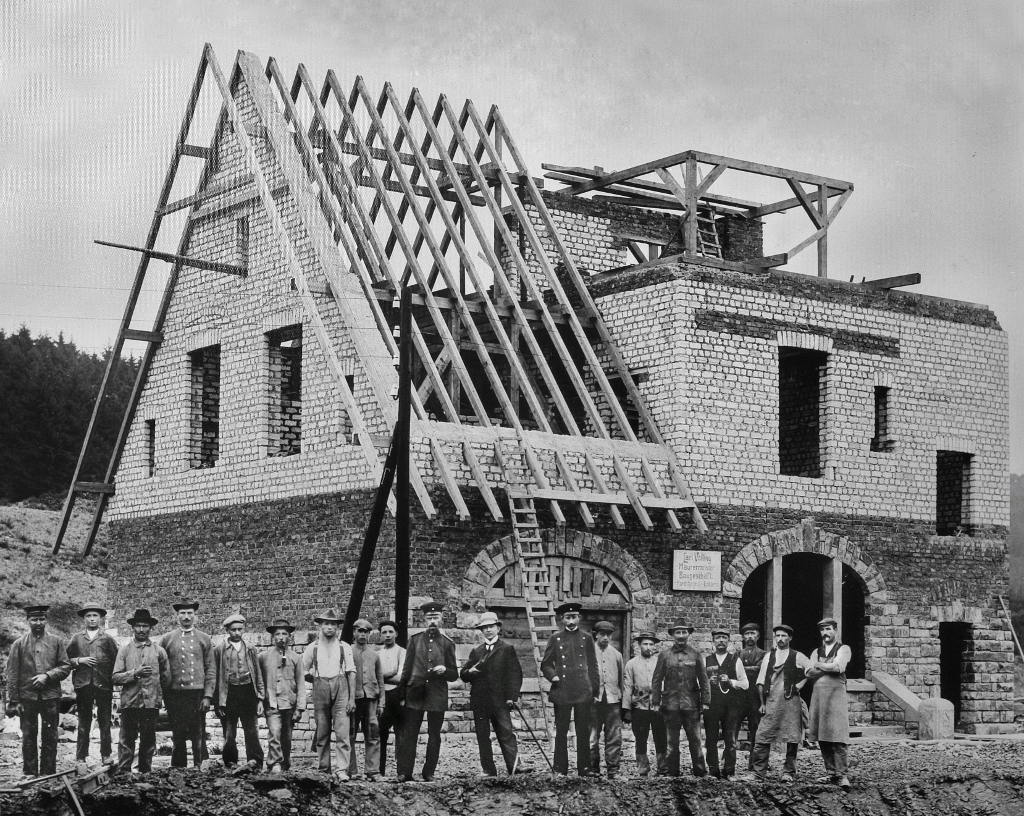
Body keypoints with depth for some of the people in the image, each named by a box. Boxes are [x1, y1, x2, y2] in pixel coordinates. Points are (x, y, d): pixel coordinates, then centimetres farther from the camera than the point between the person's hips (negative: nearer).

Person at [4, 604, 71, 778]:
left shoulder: (57, 642, 6)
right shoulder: (19, 644, 4)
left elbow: (66, 667, 3)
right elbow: (12, 675, 2)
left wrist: (47, 676, -14)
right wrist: (13, 701, -4)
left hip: (51, 697, 0)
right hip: (27, 697, 0)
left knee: (50, 737, 4)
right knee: (28, 737, 4)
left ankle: (49, 774, 11)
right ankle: (29, 774, 10)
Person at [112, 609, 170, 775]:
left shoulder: (159, 651, 8)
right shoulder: (124, 650, 5)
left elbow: (166, 678, 15)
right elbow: (116, 677, -2)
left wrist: (158, 695, 10)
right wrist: (135, 673, -13)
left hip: (151, 703, 1)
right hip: (129, 703, -1)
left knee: (148, 741, 6)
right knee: (126, 740, -2)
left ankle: (146, 773, 14)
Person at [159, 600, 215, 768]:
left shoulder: (204, 639, 9)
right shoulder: (167, 639, 7)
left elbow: (211, 669, 7)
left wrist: (208, 696, -2)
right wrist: (163, 697, 0)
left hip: (198, 694, 0)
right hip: (175, 695, 0)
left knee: (199, 737, 1)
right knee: (178, 736, 2)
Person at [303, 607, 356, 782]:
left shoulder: (344, 647, 6)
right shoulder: (312, 648, 8)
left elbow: (351, 673, 3)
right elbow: (303, 672, 16)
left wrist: (352, 698, -3)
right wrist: (317, 681, 7)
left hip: (341, 691, -1)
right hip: (320, 693, 1)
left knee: (342, 733, -10)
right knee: (322, 734, 5)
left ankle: (341, 770, -13)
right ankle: (323, 770, 12)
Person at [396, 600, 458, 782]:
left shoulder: (447, 643, 6)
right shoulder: (415, 639, 8)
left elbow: (454, 675, 9)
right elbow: (407, 669, 11)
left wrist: (444, 670, -13)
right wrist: (402, 693, 6)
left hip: (437, 696, 0)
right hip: (415, 693, 0)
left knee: (434, 735, 3)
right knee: (409, 734, -4)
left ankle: (429, 773, 9)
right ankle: (404, 772, -3)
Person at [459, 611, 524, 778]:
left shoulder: (507, 648, 6)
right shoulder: (476, 652, 18)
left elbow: (515, 674, 0)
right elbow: (463, 675, 17)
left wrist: (512, 696, -10)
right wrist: (469, 672, -7)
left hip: (500, 701, -4)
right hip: (480, 702, 4)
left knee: (506, 735, -11)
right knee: (482, 738, 3)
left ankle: (514, 768, -14)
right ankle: (488, 771, 6)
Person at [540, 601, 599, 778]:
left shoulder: (586, 638, 9)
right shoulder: (555, 639, 7)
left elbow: (593, 666, 11)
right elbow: (545, 664, 10)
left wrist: (595, 690, 6)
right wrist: (552, 676, -10)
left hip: (583, 692, 0)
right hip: (562, 691, 0)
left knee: (584, 732, 2)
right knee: (561, 732, 1)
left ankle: (584, 769, 7)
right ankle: (560, 769, 7)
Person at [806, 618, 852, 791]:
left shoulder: (843, 649, 5)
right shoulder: (816, 652, 20)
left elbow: (837, 667, -12)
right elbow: (809, 673, 6)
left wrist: (819, 665, 0)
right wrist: (828, 668, -6)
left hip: (836, 694, -5)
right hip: (818, 695, 5)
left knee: (837, 738, -12)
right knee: (822, 738, 4)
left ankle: (841, 775, -13)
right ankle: (831, 773, 10)